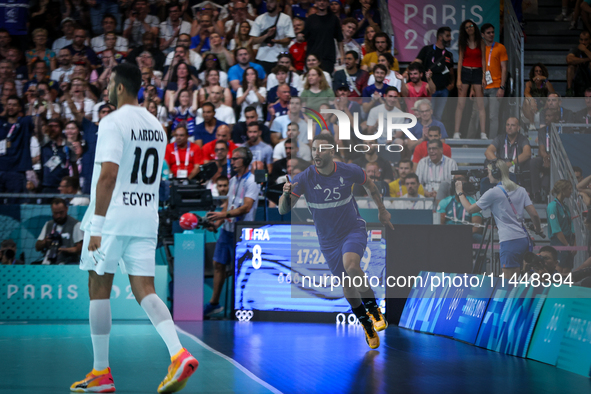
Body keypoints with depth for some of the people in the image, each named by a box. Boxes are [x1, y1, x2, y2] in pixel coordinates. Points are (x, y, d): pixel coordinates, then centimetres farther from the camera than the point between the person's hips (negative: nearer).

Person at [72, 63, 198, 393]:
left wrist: (97, 225, -18)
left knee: (99, 290, 6)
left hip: (113, 217, -6)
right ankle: (179, 354, -19)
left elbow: (108, 175, -18)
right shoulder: (157, 126, 14)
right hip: (146, 218, 6)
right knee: (145, 291, 3)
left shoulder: (113, 122, -10)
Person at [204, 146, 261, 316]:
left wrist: (223, 215, -28)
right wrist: (217, 220, 7)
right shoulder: (233, 180, 14)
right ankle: (214, 303, 18)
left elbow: (246, 207, -22)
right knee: (218, 264, 9)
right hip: (227, 229, 8)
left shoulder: (252, 182, -12)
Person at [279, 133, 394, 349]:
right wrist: (286, 194, -46)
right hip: (328, 240, 2)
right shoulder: (303, 179, -19)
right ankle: (366, 324, 34)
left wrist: (382, 210, 14)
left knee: (350, 265, -31)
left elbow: (369, 184, 7)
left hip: (353, 229, -2)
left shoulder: (349, 171, -16)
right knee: (347, 285, 9)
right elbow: (284, 210, -25)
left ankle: (373, 309, -12)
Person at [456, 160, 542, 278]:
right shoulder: (520, 190, 13)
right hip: (524, 239, 7)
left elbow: (470, 209, 4)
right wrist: (538, 228, 29)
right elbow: (534, 214, 9)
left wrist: (460, 193, 20)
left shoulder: (493, 192, -4)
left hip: (509, 242, -7)